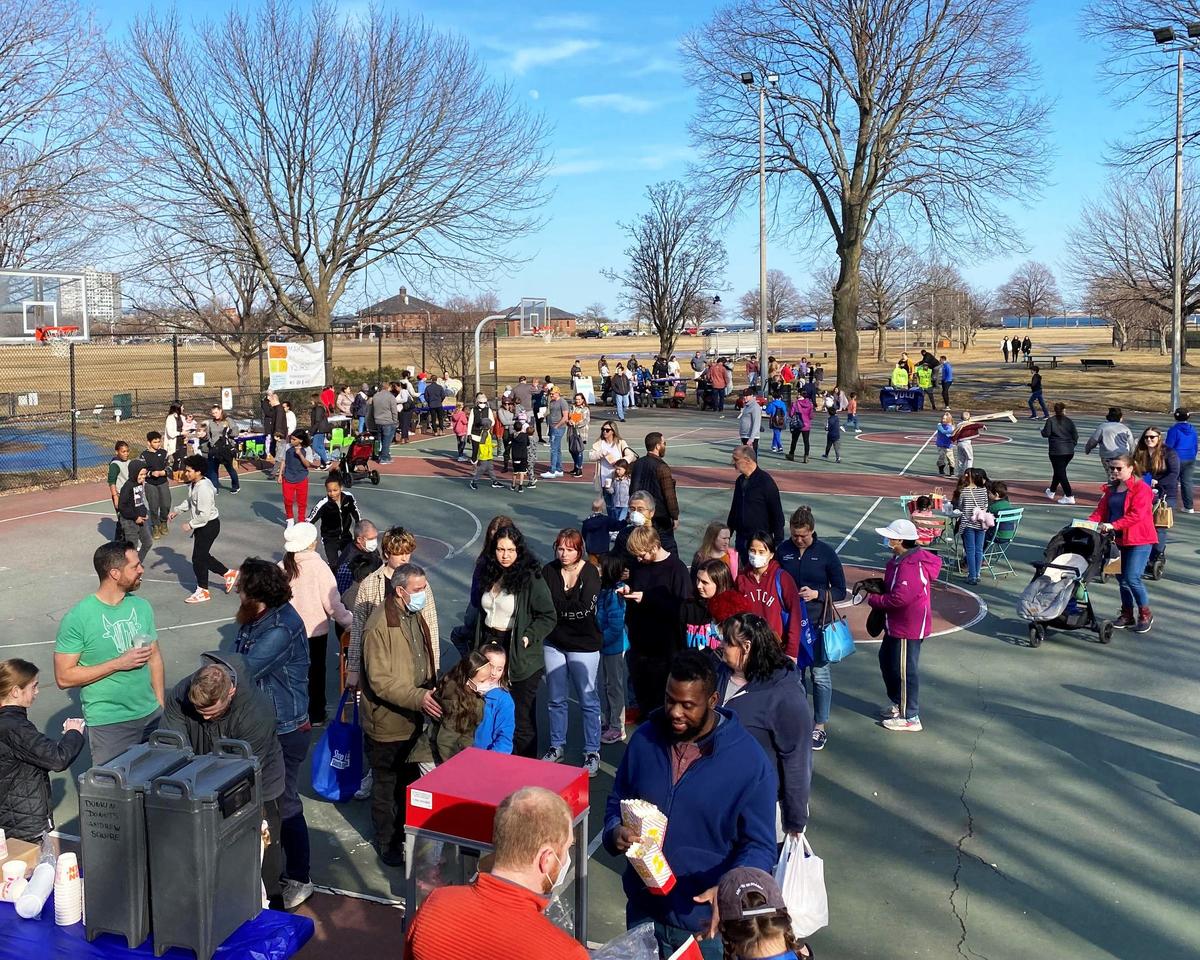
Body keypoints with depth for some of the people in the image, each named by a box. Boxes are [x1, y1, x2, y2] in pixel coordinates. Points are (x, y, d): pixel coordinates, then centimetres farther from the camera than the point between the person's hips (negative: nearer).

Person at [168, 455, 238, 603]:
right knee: (203, 556, 18)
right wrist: (176, 511, 10)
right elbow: (189, 502, 21)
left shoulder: (203, 488, -27)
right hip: (203, 526, 10)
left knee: (198, 558, 1)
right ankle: (229, 574, 33)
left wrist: (190, 525, -17)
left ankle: (203, 591, 17)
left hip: (209, 525, -10)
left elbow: (204, 515, -27)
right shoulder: (193, 484, 3)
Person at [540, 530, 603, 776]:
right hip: (554, 643, 4)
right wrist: (571, 609, -16)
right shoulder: (548, 571, -3)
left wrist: (558, 608, -15)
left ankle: (592, 752, 18)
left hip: (584, 645, -4)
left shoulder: (590, 573, -12)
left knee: (588, 700, 7)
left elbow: (585, 608, -23)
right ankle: (557, 747, 32)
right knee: (555, 699, 16)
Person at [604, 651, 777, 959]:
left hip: (708, 921, -3)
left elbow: (759, 847, -13)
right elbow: (617, 802, 7)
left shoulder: (749, 761, -17)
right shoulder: (644, 739, -6)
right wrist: (616, 832, -15)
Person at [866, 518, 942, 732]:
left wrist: (873, 599, -17)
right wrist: (875, 586, 0)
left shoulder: (910, 567, -27)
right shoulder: (901, 559, 6)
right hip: (897, 624, 11)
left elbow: (898, 598, -30)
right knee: (886, 659, 24)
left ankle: (910, 718, 14)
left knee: (904, 670, 0)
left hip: (908, 627, -11)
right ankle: (897, 703, 40)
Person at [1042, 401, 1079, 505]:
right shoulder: (1069, 421, 2)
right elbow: (1075, 435, 3)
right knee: (1058, 471, 21)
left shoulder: (1051, 421, -8)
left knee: (1061, 473, -2)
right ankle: (1051, 491, 38)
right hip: (1069, 452, 5)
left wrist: (1042, 429, 12)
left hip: (1056, 452, -5)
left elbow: (1046, 434, -9)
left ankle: (1069, 496, -10)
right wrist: (1072, 445, 17)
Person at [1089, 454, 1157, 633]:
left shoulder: (1142, 488, -10)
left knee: (1132, 578, -12)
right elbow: (1101, 510, 9)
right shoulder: (1111, 488, 13)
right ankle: (1127, 615, 24)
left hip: (1139, 541, -7)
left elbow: (1136, 515, -20)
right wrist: (1089, 523, -10)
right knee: (1121, 578, 11)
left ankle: (1145, 615, 6)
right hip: (1119, 540, 7)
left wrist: (1113, 525, -28)